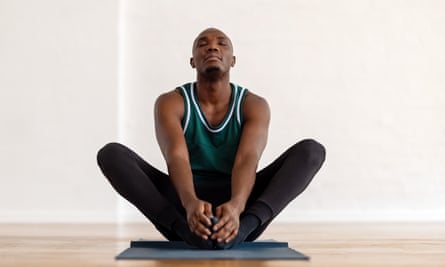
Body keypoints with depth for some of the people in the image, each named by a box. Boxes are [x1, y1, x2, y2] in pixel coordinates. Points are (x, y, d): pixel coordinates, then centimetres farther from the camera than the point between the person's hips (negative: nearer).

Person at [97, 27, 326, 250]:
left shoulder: (255, 105, -6)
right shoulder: (169, 103, -7)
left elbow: (247, 160, -24)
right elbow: (176, 158, -26)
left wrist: (236, 206, -47)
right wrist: (190, 203, -49)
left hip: (238, 203, 1)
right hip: (186, 203, 0)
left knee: (311, 150, -21)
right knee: (111, 153, -23)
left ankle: (243, 225, -39)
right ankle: (185, 226, -38)